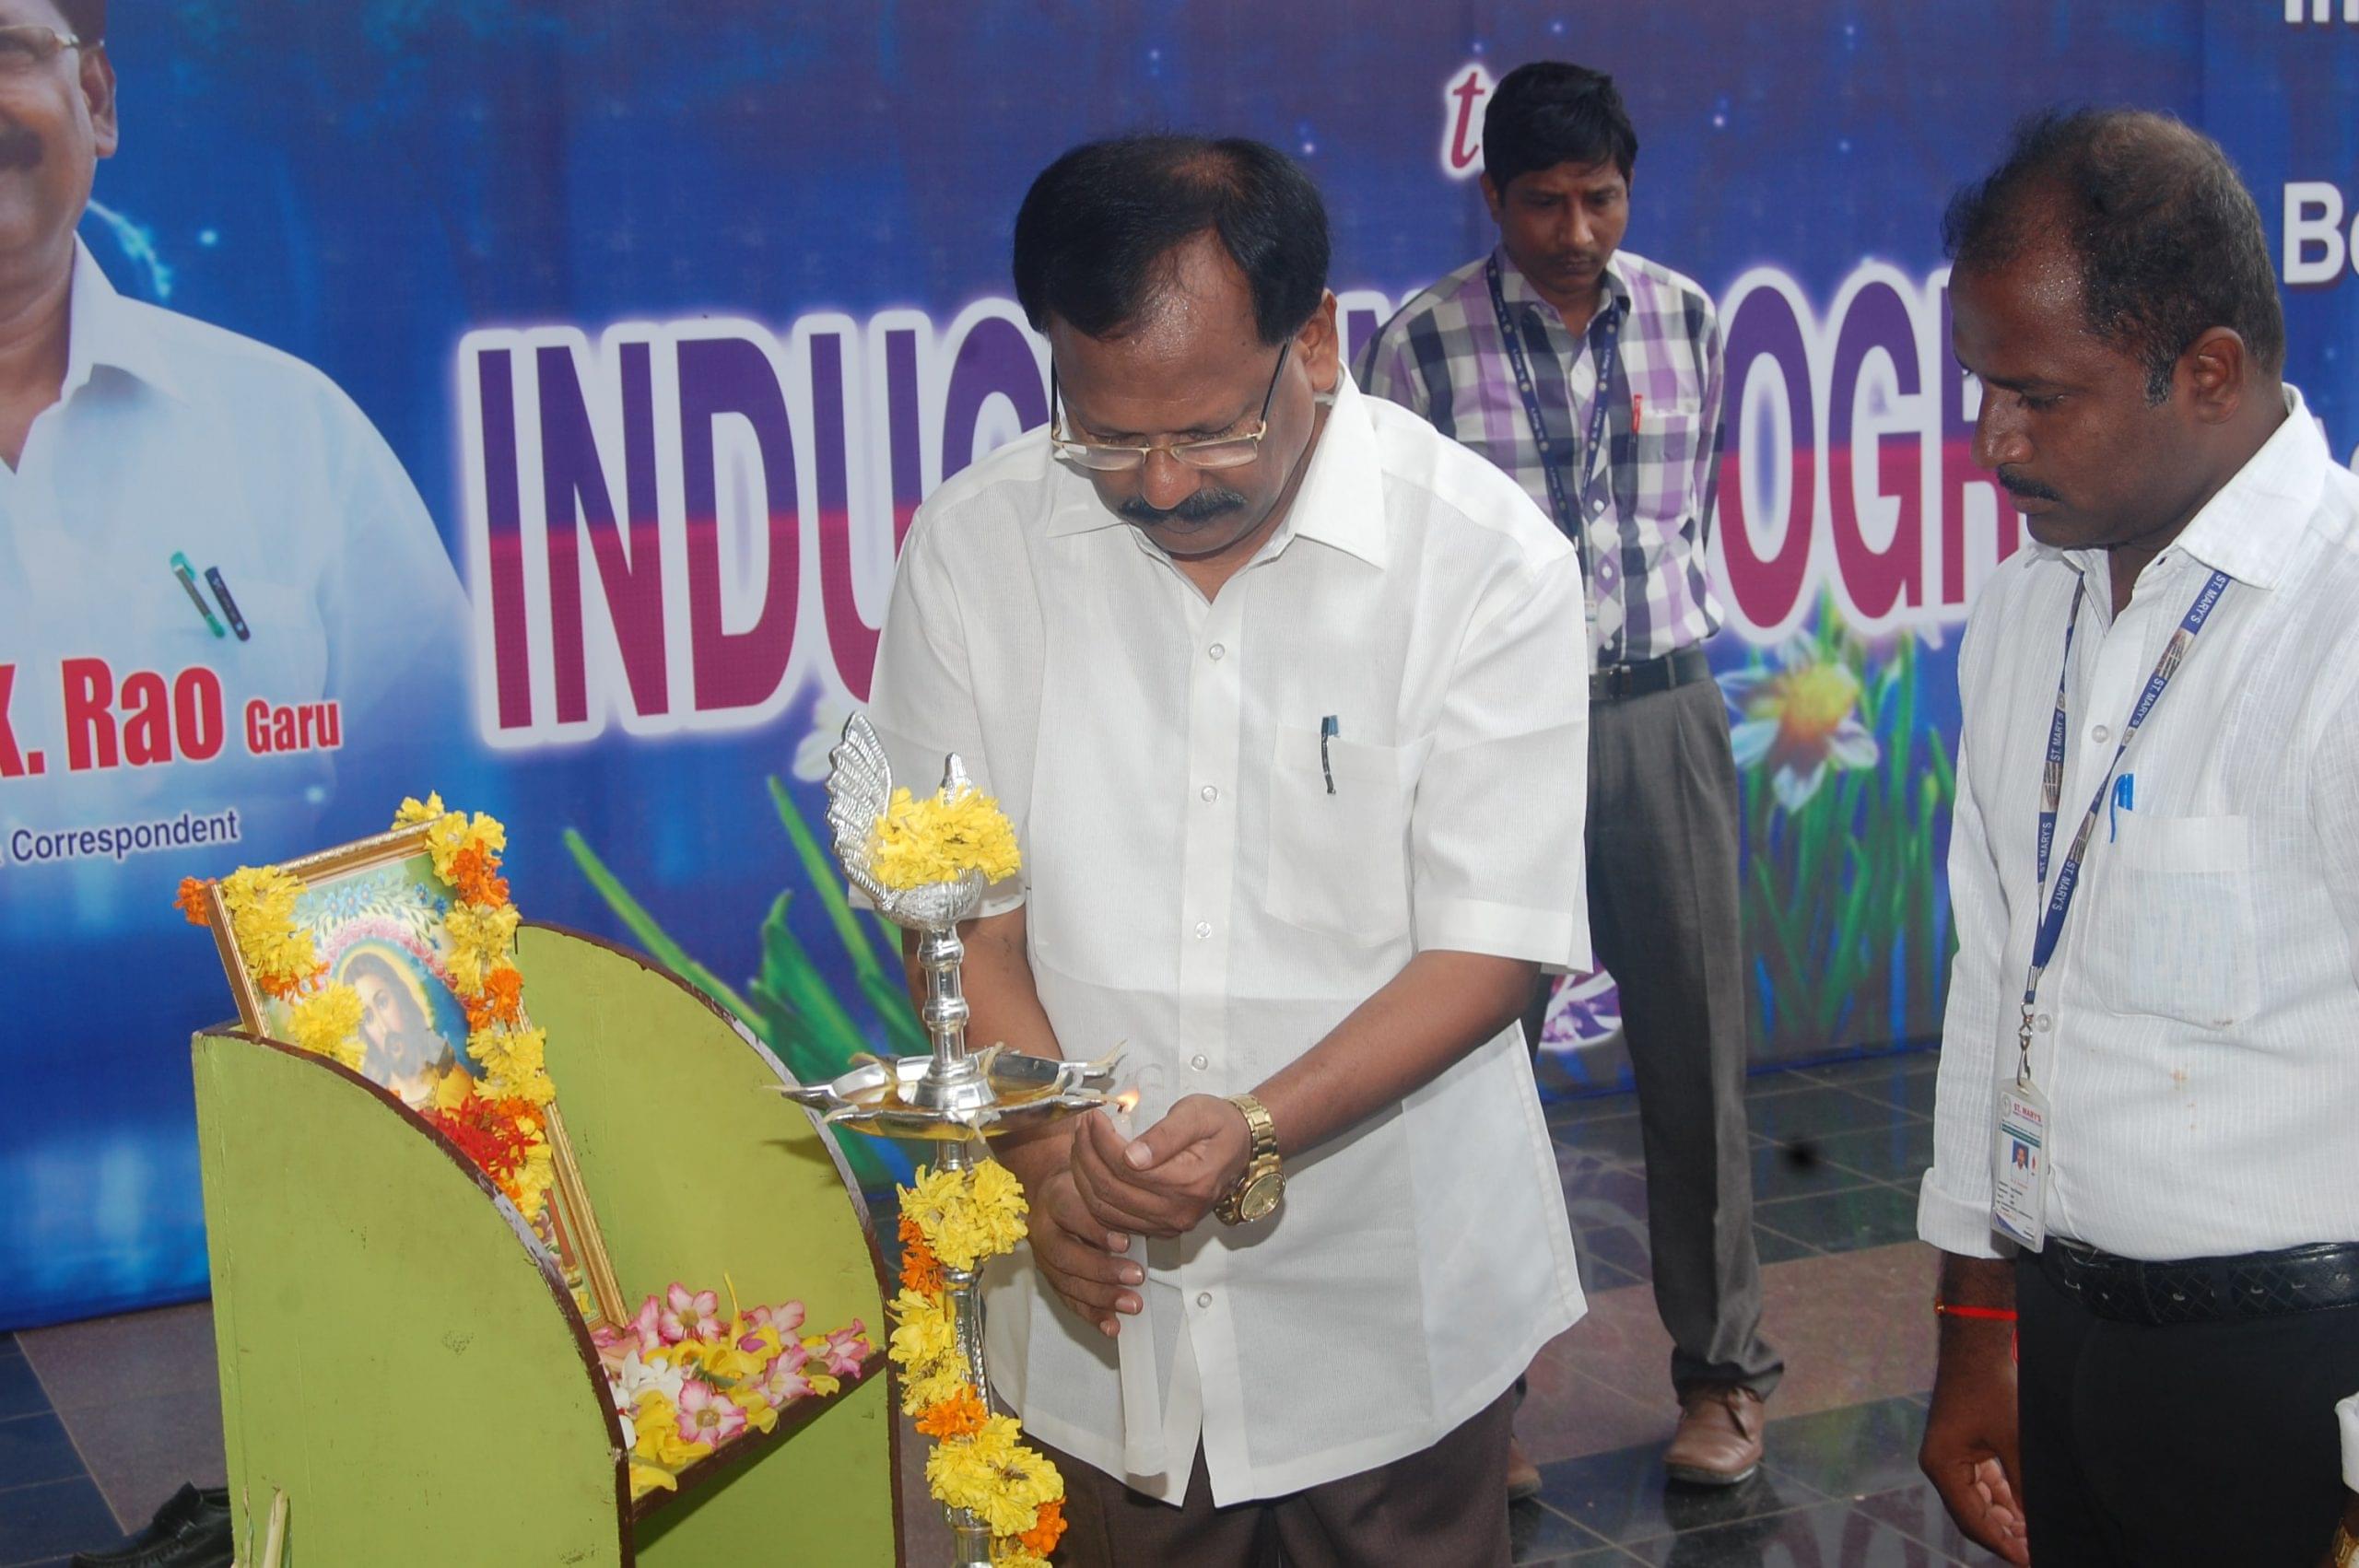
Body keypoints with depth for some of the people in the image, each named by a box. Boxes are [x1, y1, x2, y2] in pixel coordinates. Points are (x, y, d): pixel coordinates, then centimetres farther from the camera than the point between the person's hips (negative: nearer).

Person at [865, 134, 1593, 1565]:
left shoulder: (1488, 556, -13)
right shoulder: (974, 546, -6)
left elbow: (1494, 940, -13)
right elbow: (958, 900, -2)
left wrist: (1256, 1129, -26)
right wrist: (1050, 1149, -18)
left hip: (1388, 1299, -1)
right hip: (1099, 1294, 2)